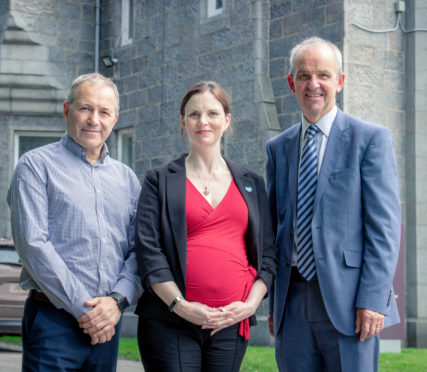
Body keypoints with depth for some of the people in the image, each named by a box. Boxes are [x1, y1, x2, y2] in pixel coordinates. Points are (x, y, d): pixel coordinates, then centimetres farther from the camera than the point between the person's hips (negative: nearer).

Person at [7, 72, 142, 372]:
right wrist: (83, 308, -14)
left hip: (107, 323, 4)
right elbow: (33, 244, -10)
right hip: (54, 322, -4)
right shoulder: (37, 165, 0)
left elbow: (139, 250, 9)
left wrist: (117, 300, -10)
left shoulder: (126, 178, 14)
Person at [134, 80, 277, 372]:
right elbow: (147, 249, -2)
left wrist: (251, 304, -3)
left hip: (232, 326, 3)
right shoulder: (160, 181, 7)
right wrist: (180, 305, -12)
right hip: (171, 325, -2)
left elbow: (268, 252, 12)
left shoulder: (251, 183, 15)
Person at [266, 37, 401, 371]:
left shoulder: (371, 139, -1)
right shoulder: (278, 147, 14)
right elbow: (275, 226, 15)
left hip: (347, 301, -4)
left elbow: (385, 226, -6)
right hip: (293, 303, 4)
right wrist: (273, 302, 10)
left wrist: (373, 299, -13)